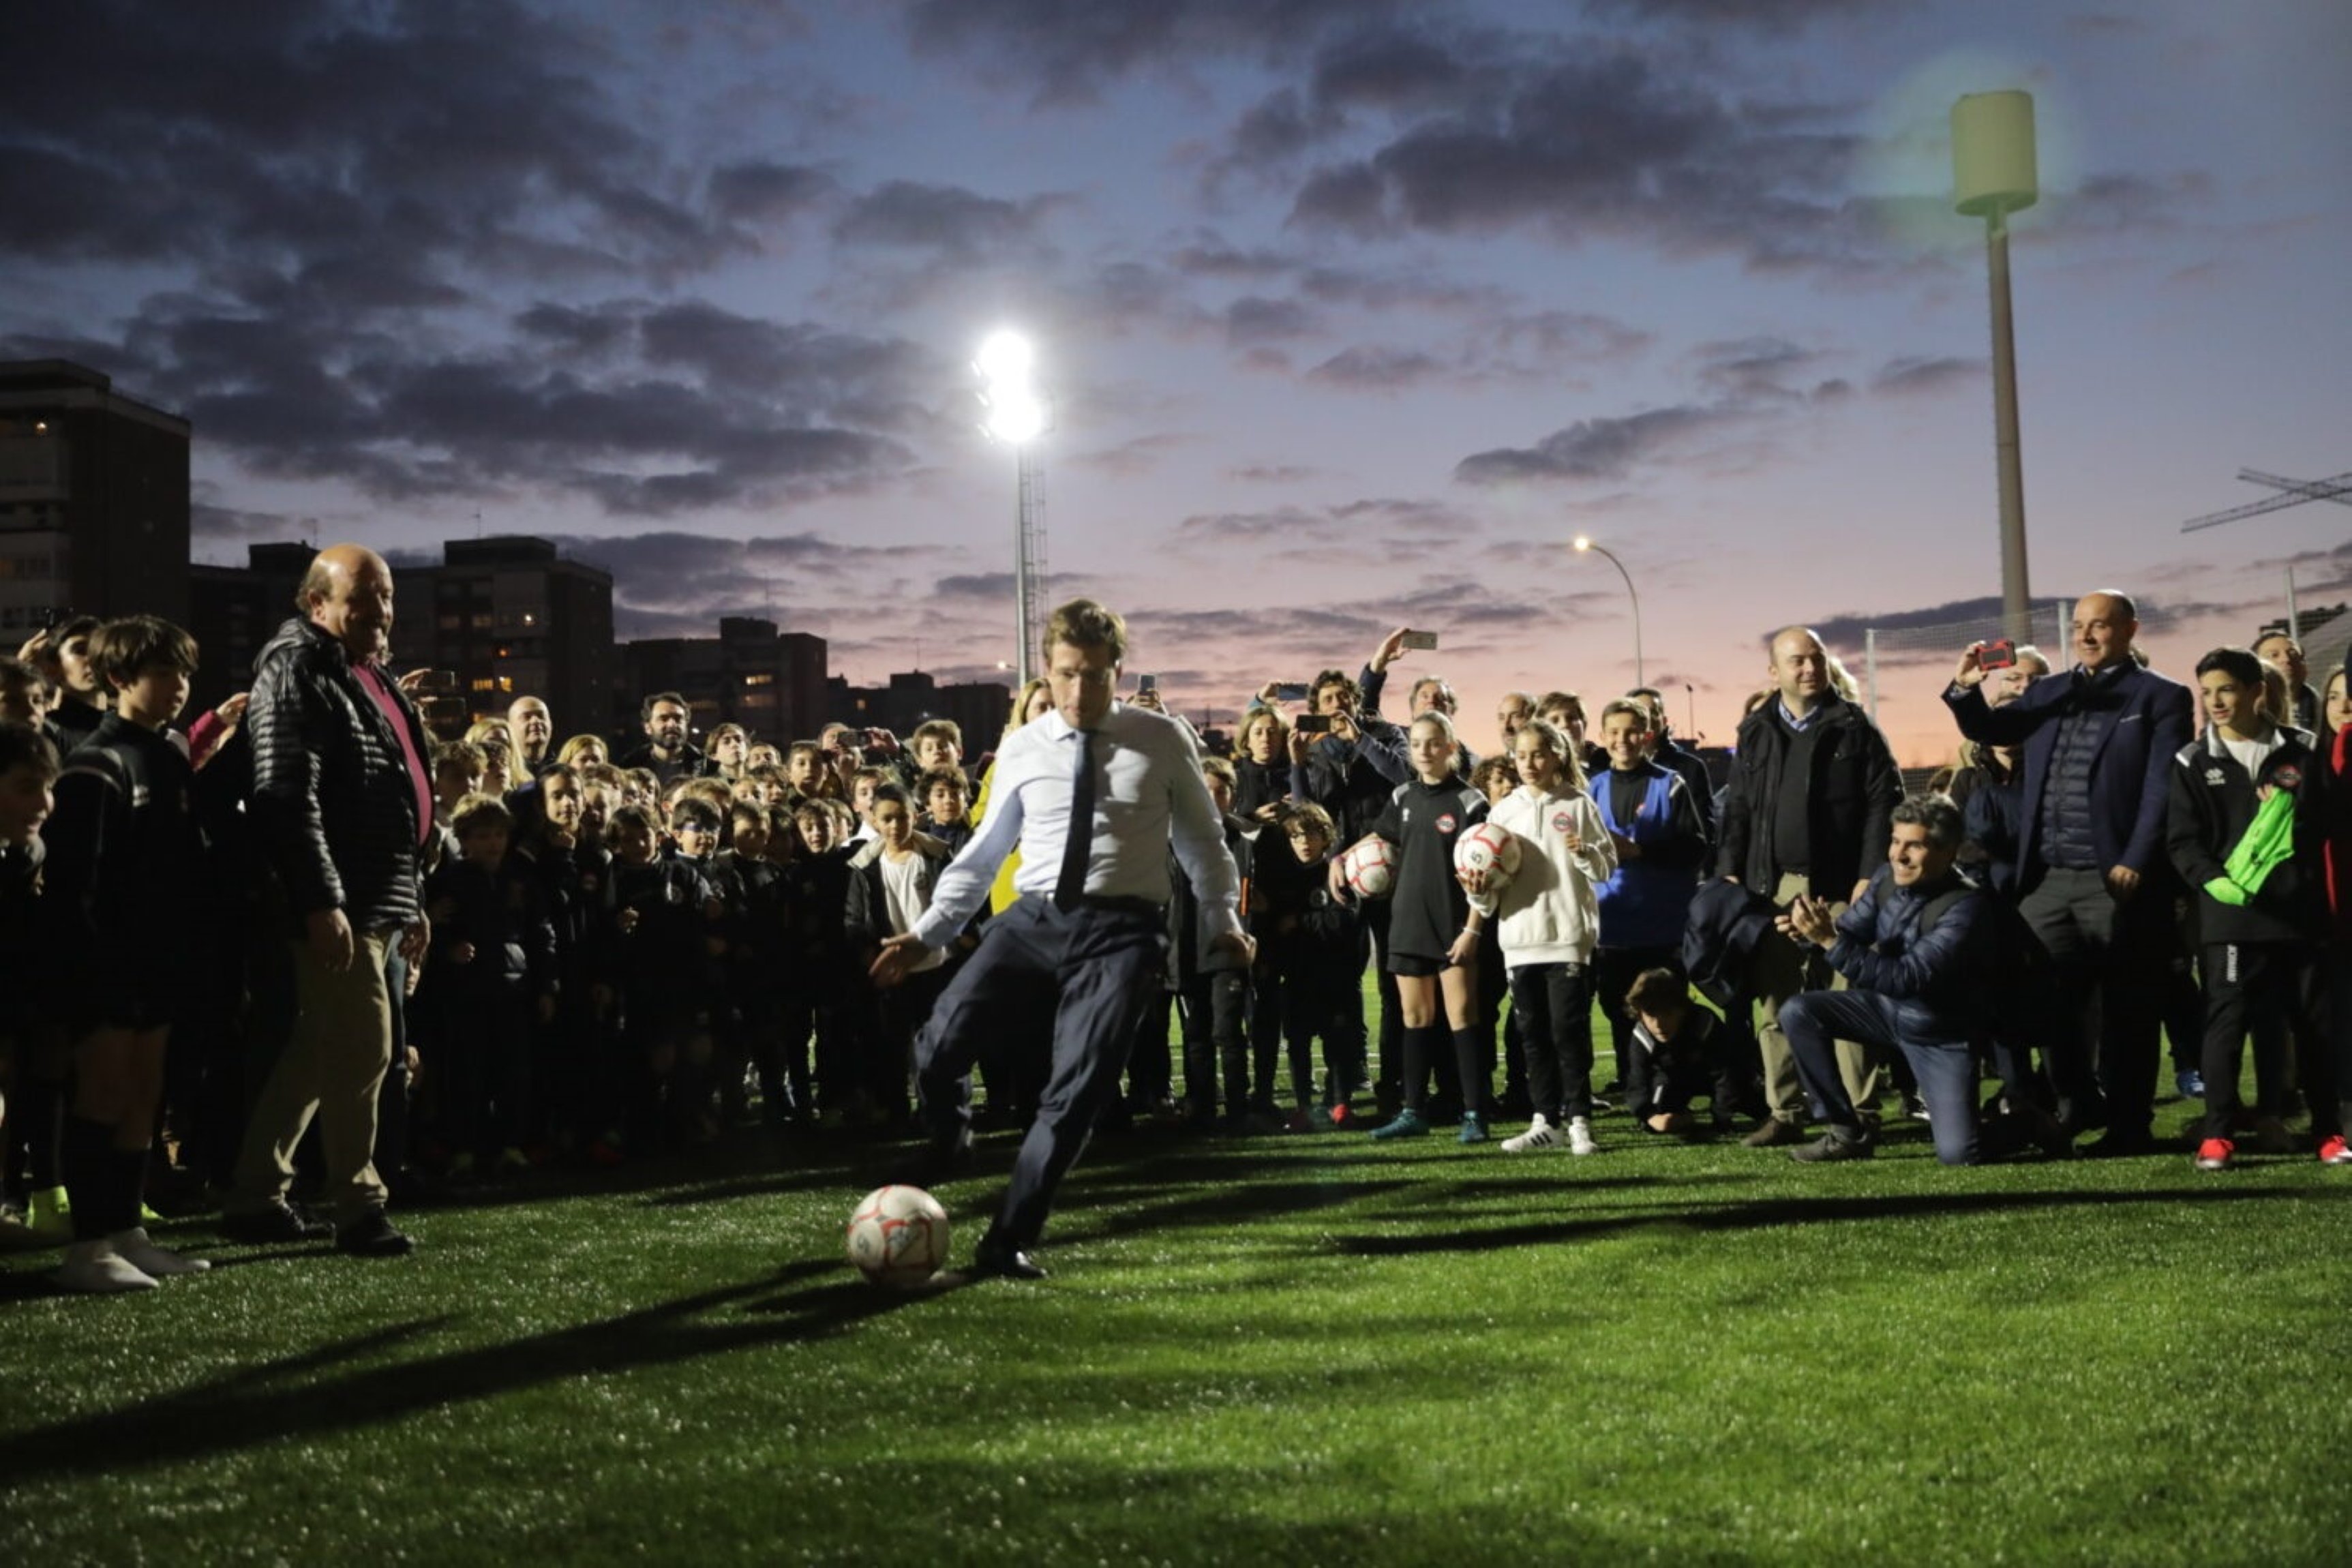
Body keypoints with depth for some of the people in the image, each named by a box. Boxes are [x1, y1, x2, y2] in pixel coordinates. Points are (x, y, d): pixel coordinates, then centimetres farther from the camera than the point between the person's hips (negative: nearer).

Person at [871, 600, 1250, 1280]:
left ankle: (1008, 1241, 2)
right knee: (939, 1046, -11)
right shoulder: (1020, 751, 7)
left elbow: (1203, 839, 13)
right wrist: (927, 932, 10)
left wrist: (1224, 922, 6)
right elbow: (983, 853, 15)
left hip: (1121, 929, -2)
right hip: (1033, 917, 2)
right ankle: (947, 1145, 23)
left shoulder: (1164, 742, 2)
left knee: (1080, 1086, -11)